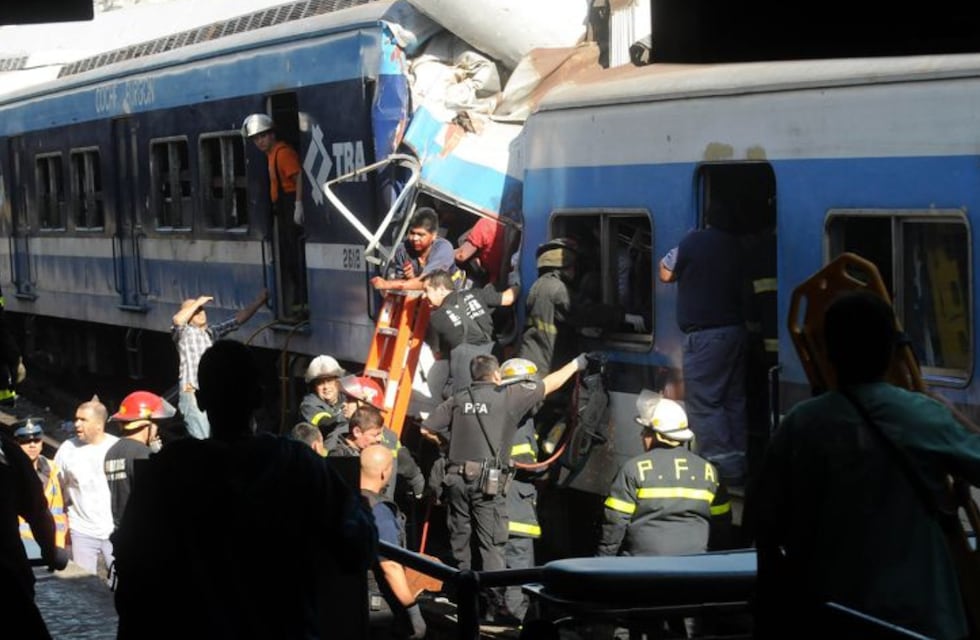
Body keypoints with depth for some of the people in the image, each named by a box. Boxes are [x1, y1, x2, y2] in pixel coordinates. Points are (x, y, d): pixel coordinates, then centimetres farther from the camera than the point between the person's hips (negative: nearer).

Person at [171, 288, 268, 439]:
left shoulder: (212, 331, 18)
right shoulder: (183, 332, 1)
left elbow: (239, 319, 16)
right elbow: (177, 320, -21)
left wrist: (259, 301, 8)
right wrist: (197, 302, -10)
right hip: (192, 395, -6)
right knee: (200, 443, -16)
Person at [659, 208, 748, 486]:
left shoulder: (693, 241, -6)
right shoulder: (736, 245, 7)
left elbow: (666, 274, 6)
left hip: (704, 335, -6)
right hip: (735, 330, 6)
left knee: (704, 403, -5)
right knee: (734, 400, 12)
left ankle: (723, 467, -13)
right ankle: (739, 467, 13)